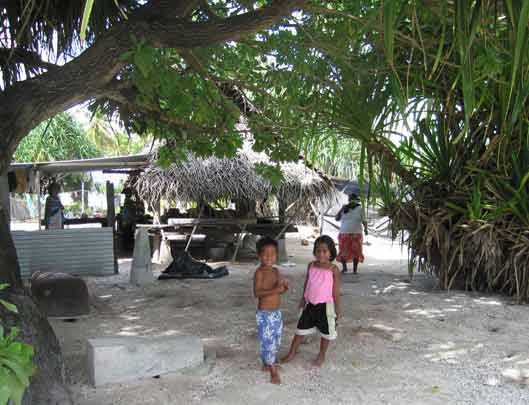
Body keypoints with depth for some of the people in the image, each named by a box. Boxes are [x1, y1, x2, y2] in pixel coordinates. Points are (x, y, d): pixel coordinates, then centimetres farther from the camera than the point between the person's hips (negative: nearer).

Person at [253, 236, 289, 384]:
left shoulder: (276, 271, 6)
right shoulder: (259, 272, -16)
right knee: (268, 341, -4)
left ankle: (267, 363, 35)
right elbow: (257, 293, -24)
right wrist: (275, 290, -34)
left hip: (276, 313, 8)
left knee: (276, 341, 17)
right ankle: (273, 371, 7)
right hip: (264, 314, -8)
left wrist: (284, 287, -8)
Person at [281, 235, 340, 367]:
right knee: (301, 329, 12)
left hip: (325, 305, -3)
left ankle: (321, 355, 33)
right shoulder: (311, 266, -2)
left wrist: (337, 308, -4)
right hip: (310, 304, 3)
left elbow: (336, 290, -7)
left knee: (325, 332, 12)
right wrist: (303, 299, 16)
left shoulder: (333, 269, -13)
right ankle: (292, 353, 27)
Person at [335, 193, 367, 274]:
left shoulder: (360, 209, 2)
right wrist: (341, 209, -9)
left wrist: (365, 228, -21)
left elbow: (364, 221, -3)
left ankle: (355, 269, 10)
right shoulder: (344, 209, 5)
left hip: (356, 234, -1)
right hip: (344, 234, 1)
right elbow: (337, 218, 2)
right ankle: (344, 267, 20)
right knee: (343, 251, 3)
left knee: (356, 252, -1)